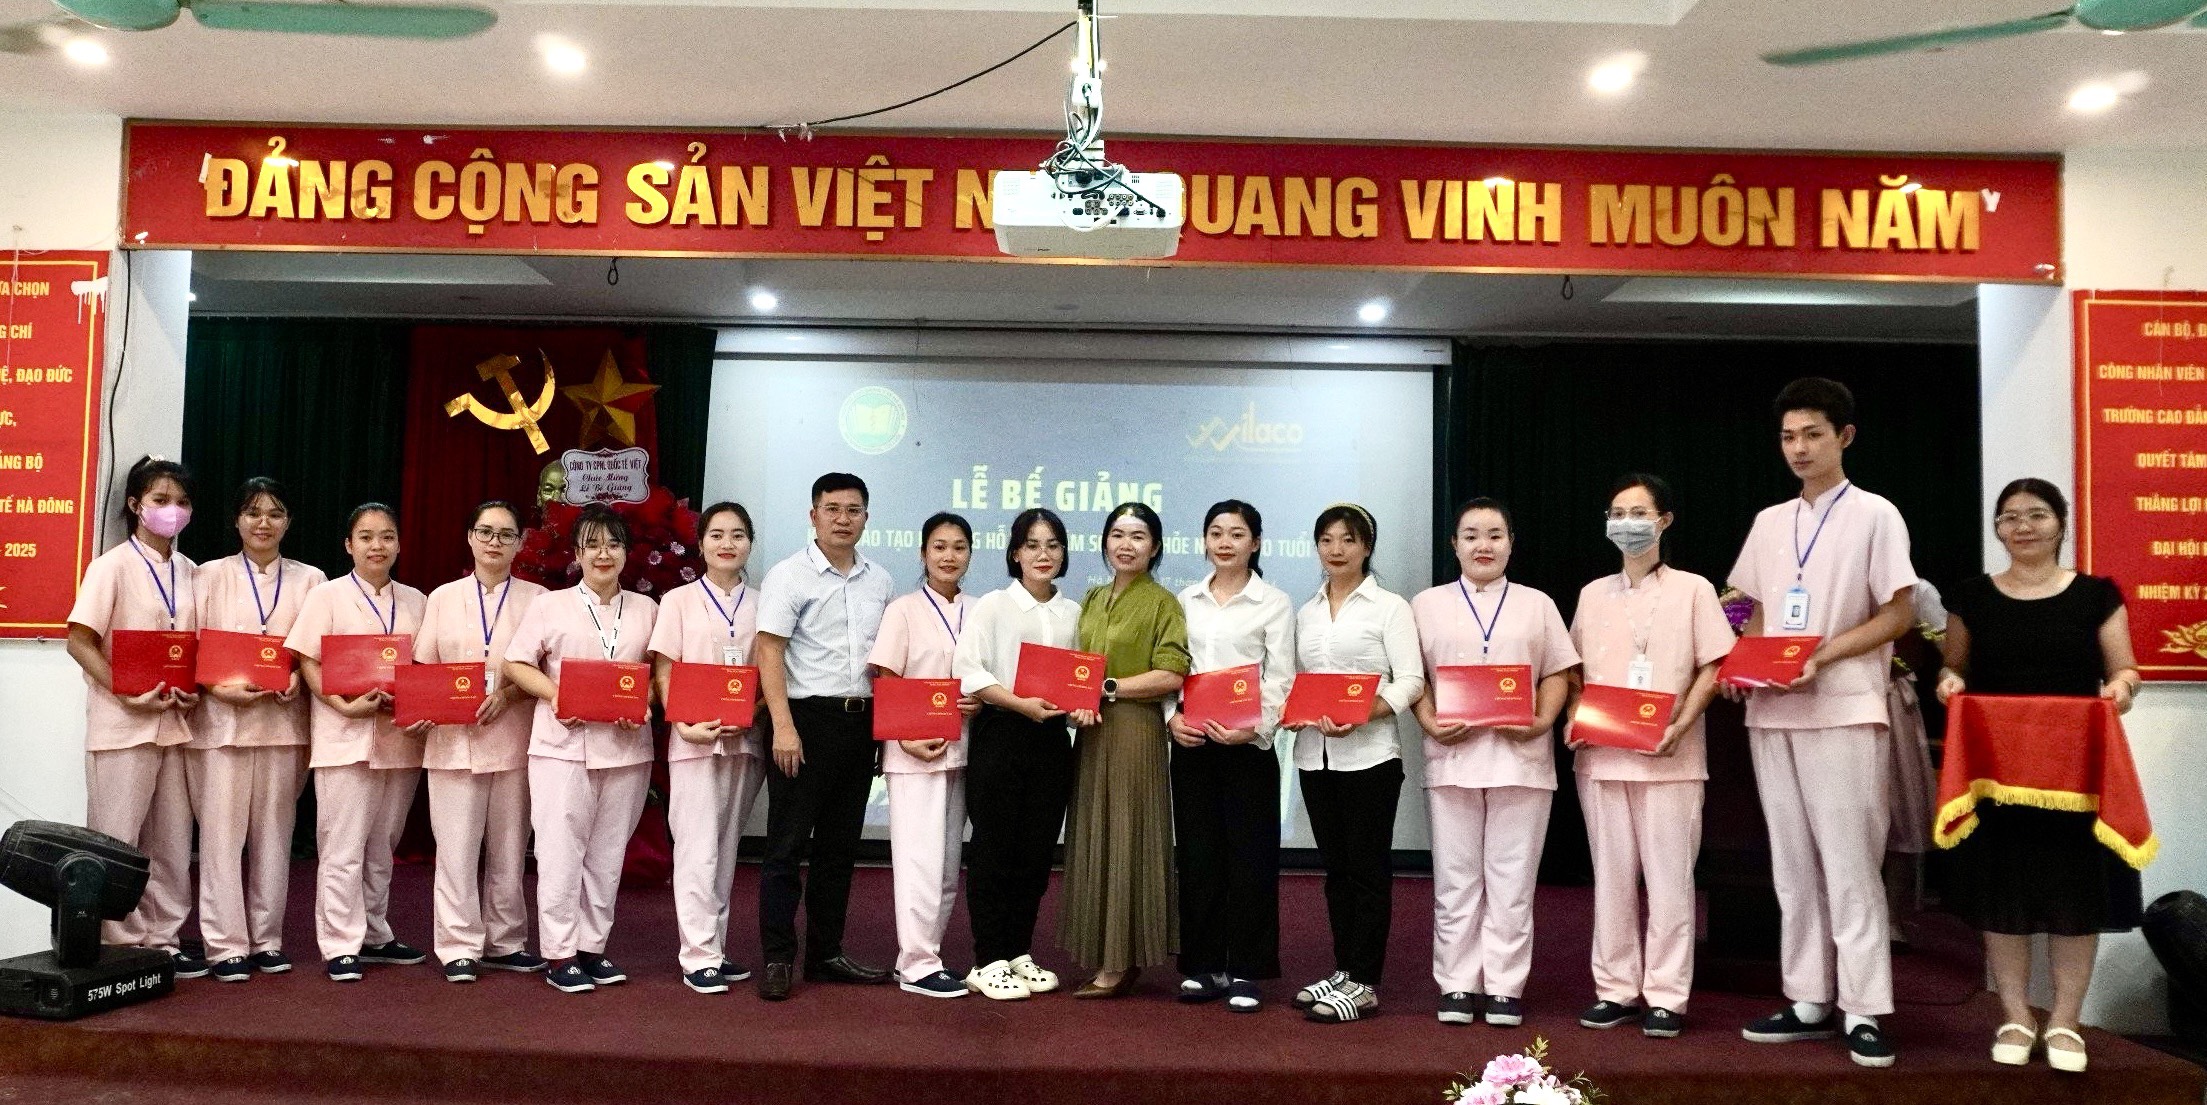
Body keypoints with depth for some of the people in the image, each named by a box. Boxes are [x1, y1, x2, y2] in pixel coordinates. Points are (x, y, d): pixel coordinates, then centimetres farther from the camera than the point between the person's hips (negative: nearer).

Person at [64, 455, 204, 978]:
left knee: (172, 838, 9)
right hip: (123, 723, -5)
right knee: (118, 840, 1)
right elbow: (80, 642, -9)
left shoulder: (190, 573, 10)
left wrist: (196, 690, -3)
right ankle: (120, 945, 10)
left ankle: (163, 940, 19)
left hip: (176, 721, 5)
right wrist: (128, 695, -18)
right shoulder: (113, 566, -5)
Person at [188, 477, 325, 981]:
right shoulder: (212, 576, 6)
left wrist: (299, 676, -12)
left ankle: (267, 939, 16)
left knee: (273, 831, 7)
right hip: (222, 718, -1)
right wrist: (222, 688, -15)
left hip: (283, 719, 1)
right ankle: (226, 945, 5)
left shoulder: (310, 580, 9)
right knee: (222, 832, -2)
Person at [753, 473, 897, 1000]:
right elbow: (769, 653, -11)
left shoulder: (880, 581, 11)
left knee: (839, 846, 12)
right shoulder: (789, 576, -5)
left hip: (860, 721, 6)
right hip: (806, 719, -6)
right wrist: (783, 727, -18)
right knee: (788, 844, -1)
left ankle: (826, 953, 21)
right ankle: (778, 959, 8)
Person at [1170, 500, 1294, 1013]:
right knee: (1197, 855, 6)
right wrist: (1171, 717, -7)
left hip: (1247, 743, -3)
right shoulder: (1186, 600, 11)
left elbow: (1280, 680, -4)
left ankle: (1245, 971, 12)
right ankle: (1203, 966, 17)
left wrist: (1255, 728, -18)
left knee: (1249, 856, 0)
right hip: (1191, 741, 3)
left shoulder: (1274, 603, 1)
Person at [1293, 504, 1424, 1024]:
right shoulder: (1306, 613, 15)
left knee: (1367, 868, 0)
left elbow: (1410, 681, -9)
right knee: (1335, 867, 11)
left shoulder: (1389, 607, -2)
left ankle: (1363, 984, 7)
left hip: (1369, 754, -5)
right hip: (1314, 753, 5)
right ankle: (1343, 970, 21)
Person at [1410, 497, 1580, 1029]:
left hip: (1519, 756, 0)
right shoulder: (1427, 605, 10)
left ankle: (1505, 988, 12)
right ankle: (1457, 986, 13)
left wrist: (1541, 721, -8)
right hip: (1452, 755, 0)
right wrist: (1430, 723, -10)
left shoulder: (1537, 605, 12)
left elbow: (1557, 675, 8)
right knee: (1456, 878, 5)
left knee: (1512, 879, 3)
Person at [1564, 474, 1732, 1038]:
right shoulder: (1592, 594, 13)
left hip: (1667, 756, -3)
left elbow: (1713, 668, -1)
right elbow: (1574, 669, 17)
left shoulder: (1693, 590, 2)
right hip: (1600, 755, 4)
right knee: (1612, 873, 7)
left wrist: (1681, 725, -14)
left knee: (1668, 875, -1)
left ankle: (1666, 995, 8)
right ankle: (1616, 988, 16)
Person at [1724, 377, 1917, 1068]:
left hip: (1843, 713, -5)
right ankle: (1809, 1002, 15)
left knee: (1849, 863, -5)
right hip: (1771, 712, 6)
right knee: (1793, 864, 8)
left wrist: (1822, 655, -17)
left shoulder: (1874, 515, -1)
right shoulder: (1768, 523, 14)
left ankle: (1864, 1012, 1)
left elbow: (1897, 616, -5)